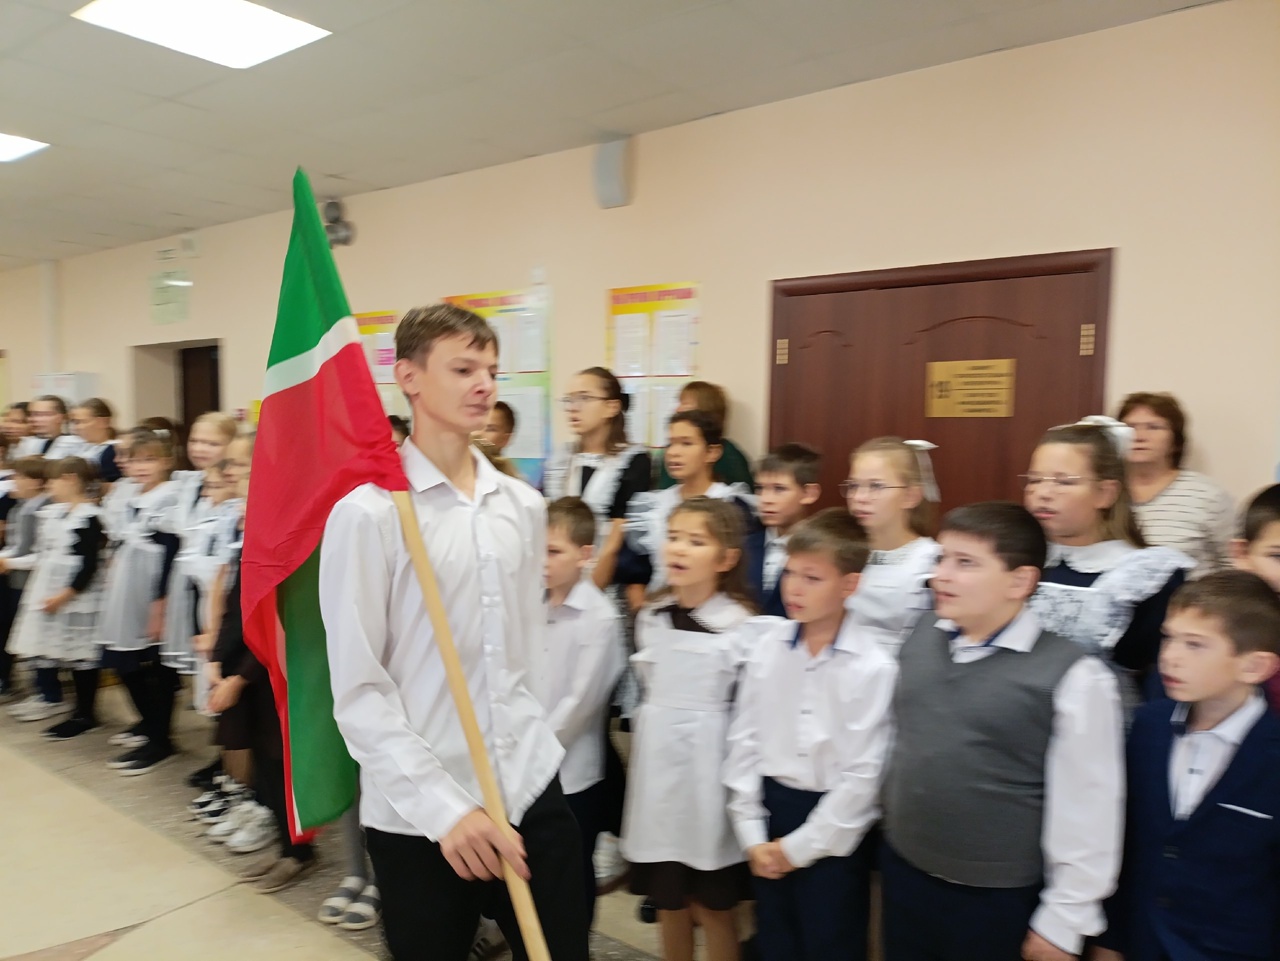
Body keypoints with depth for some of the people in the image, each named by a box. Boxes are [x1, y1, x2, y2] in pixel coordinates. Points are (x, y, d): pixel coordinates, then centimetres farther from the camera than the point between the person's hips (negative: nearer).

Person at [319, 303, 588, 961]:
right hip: (416, 813, -4)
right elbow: (357, 690, -11)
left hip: (532, 787, 4)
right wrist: (440, 806, -15)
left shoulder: (524, 506, 4)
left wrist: (527, 746, 12)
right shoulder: (368, 513, -11)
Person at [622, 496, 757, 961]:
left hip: (710, 769, -5)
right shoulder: (652, 618, 2)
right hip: (657, 767, 5)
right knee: (668, 901, 18)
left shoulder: (740, 626, -14)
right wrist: (656, 729, 14)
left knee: (713, 908, 10)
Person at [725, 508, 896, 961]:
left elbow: (863, 774, -14)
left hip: (834, 832, -4)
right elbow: (744, 741, 1)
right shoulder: (768, 646, -3)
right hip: (772, 810, 4)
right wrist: (752, 834, -1)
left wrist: (798, 846, -9)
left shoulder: (873, 666, -15)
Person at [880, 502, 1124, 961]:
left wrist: (1062, 921, -7)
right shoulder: (922, 636, -2)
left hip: (997, 899, -5)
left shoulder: (1072, 676, -19)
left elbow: (1086, 808, -13)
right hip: (903, 871, 5)